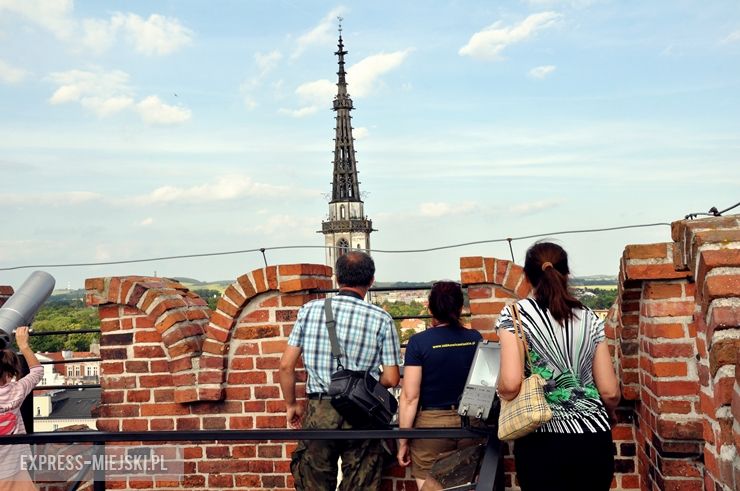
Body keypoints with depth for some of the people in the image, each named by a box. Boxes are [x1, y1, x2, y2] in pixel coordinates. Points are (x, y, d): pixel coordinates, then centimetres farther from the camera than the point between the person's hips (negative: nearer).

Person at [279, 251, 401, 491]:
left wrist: (291, 404, 14)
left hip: (318, 411, 1)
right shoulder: (381, 318, -5)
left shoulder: (310, 309, -1)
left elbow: (286, 365, 0)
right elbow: (391, 379, -4)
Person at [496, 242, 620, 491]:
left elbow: (511, 384, -17)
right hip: (594, 440, 3)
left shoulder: (514, 314, -4)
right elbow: (610, 392, 5)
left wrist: (502, 392, 6)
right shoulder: (589, 318, 5)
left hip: (543, 442, -3)